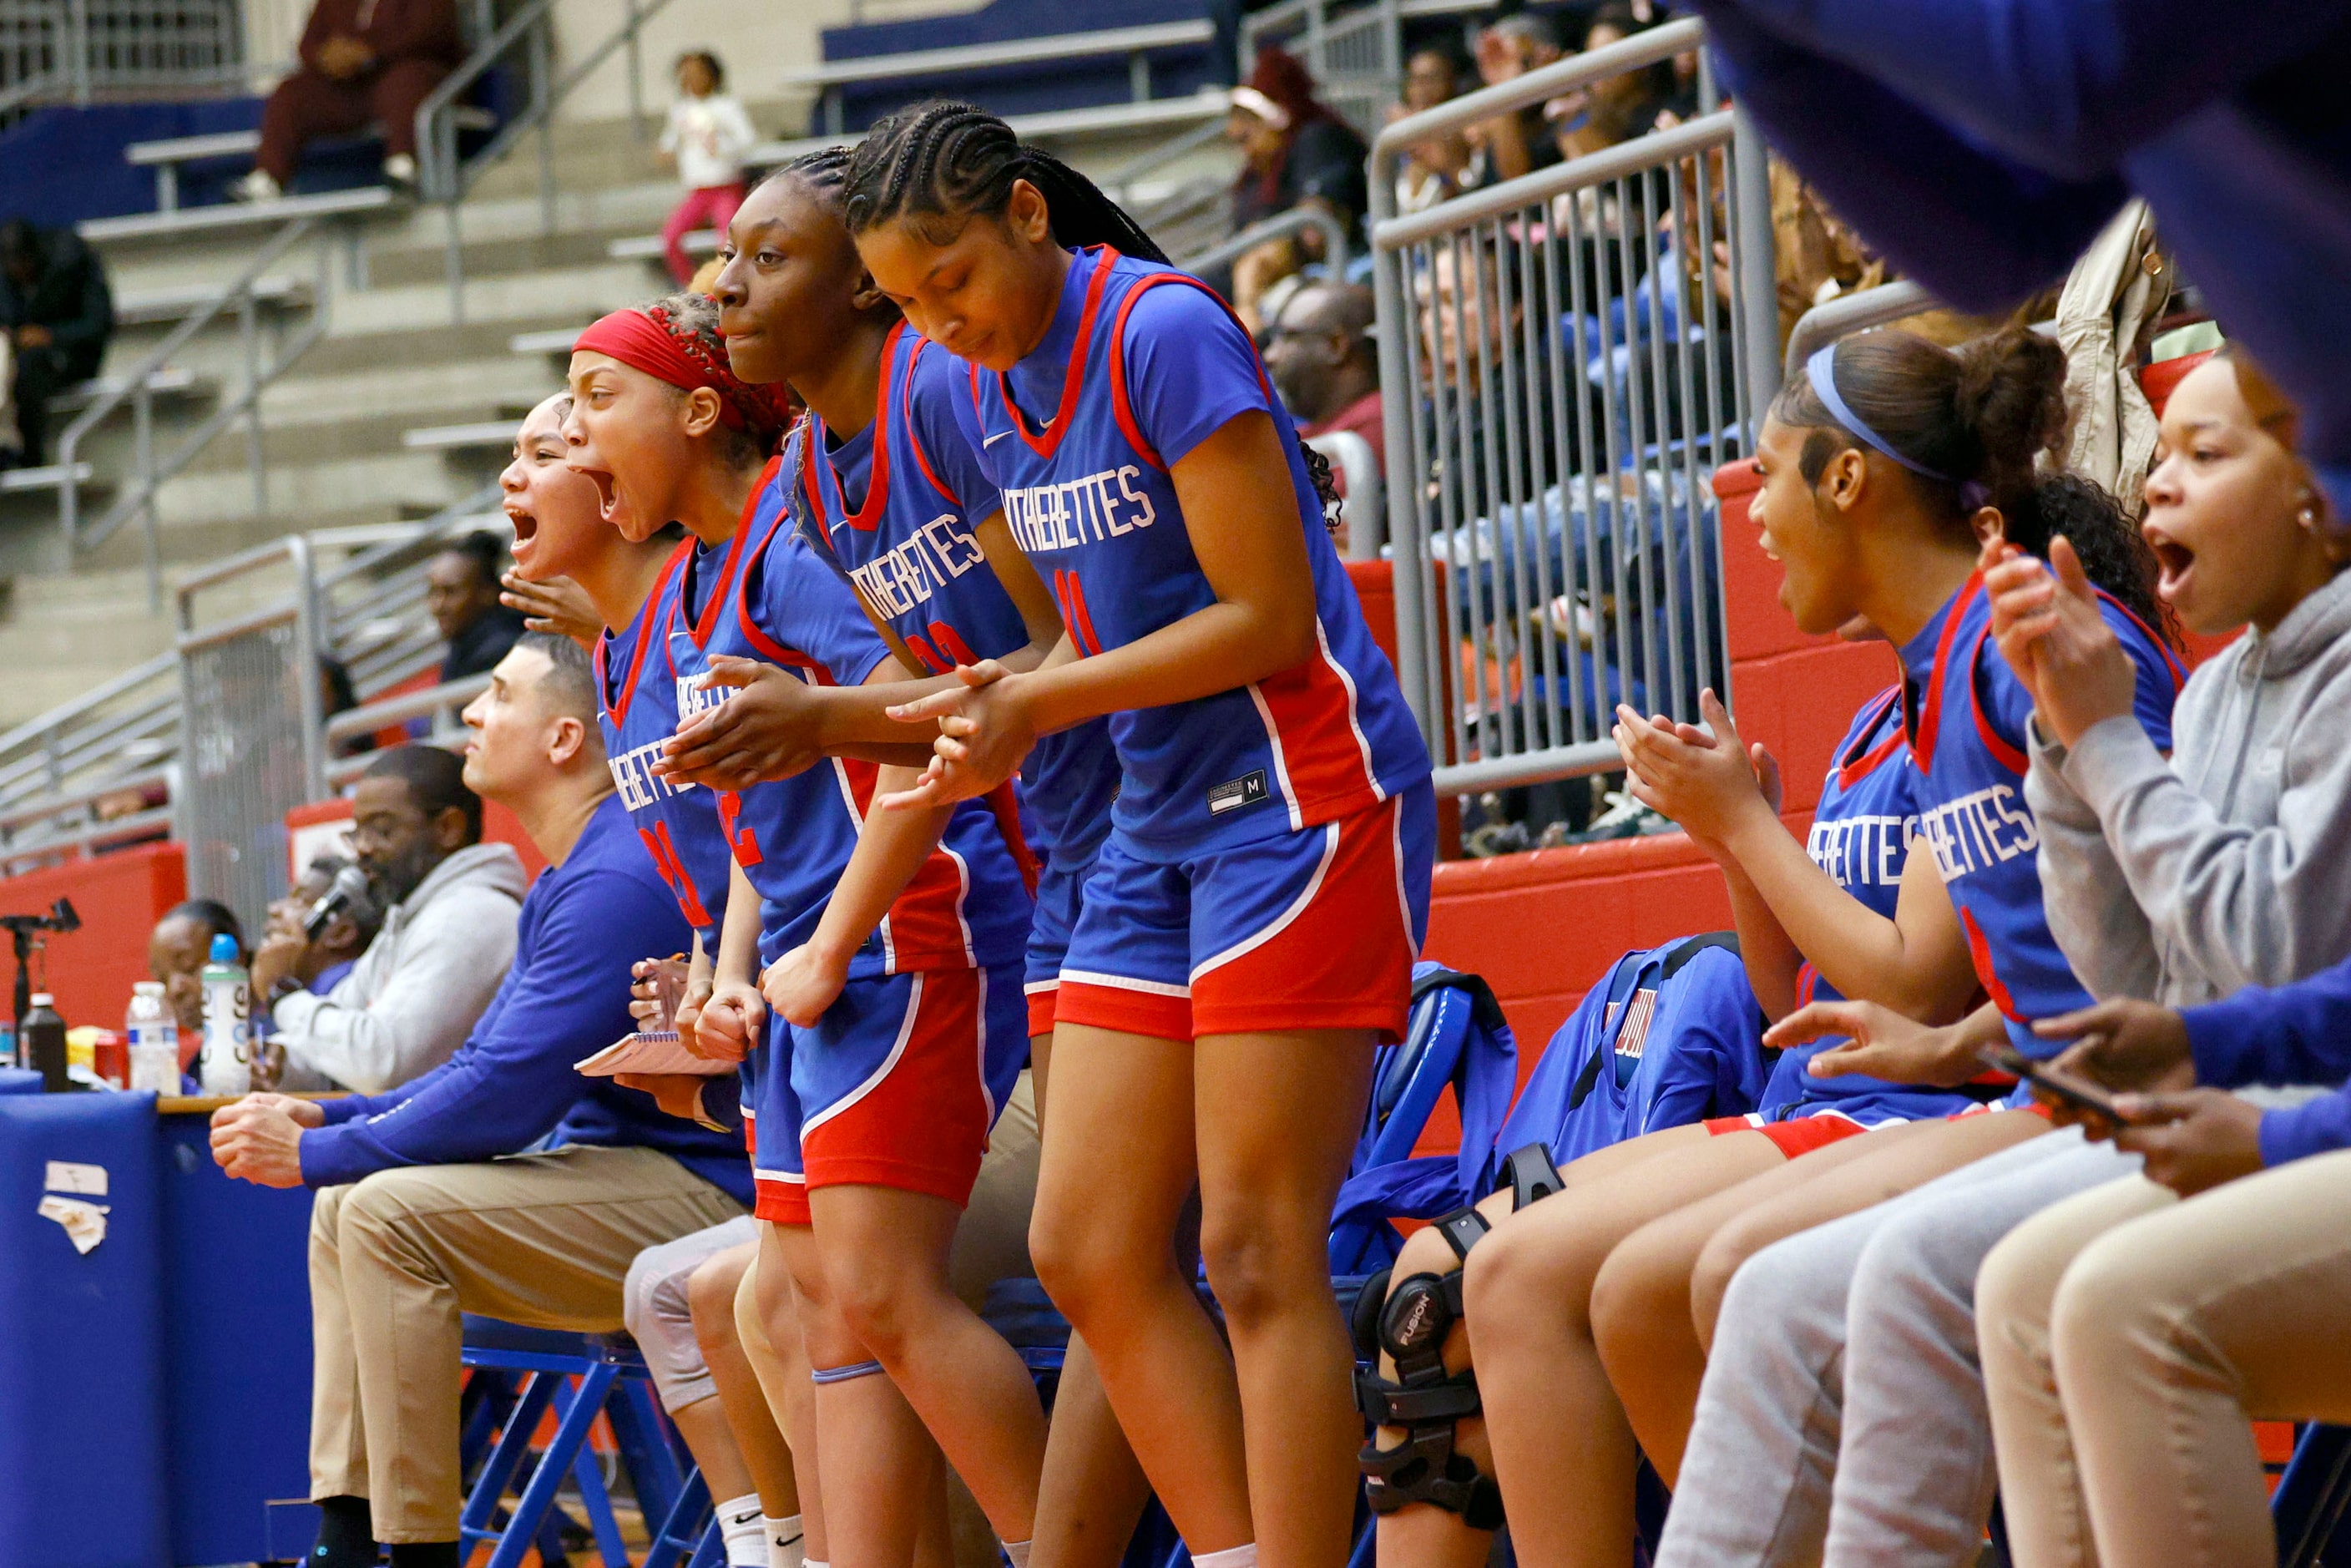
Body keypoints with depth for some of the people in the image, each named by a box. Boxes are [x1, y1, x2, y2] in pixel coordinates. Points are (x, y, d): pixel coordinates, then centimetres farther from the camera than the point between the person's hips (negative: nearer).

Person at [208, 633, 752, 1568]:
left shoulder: (617, 882, -18)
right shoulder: (563, 884, 17)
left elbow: (508, 1094, -22)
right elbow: (484, 1066, 21)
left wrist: (316, 1153, -13)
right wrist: (322, 1123, 8)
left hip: (694, 1194, -11)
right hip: (615, 1172, 11)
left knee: (390, 1211, -22)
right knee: (343, 1210, 10)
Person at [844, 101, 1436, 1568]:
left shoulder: (1163, 331, -15)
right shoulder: (995, 389, 10)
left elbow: (1267, 618, -17)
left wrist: (1037, 701, -15)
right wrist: (1003, 709, 1)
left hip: (1300, 800, -9)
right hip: (1162, 825, 9)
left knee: (1258, 1254, -10)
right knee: (1089, 1250, 3)